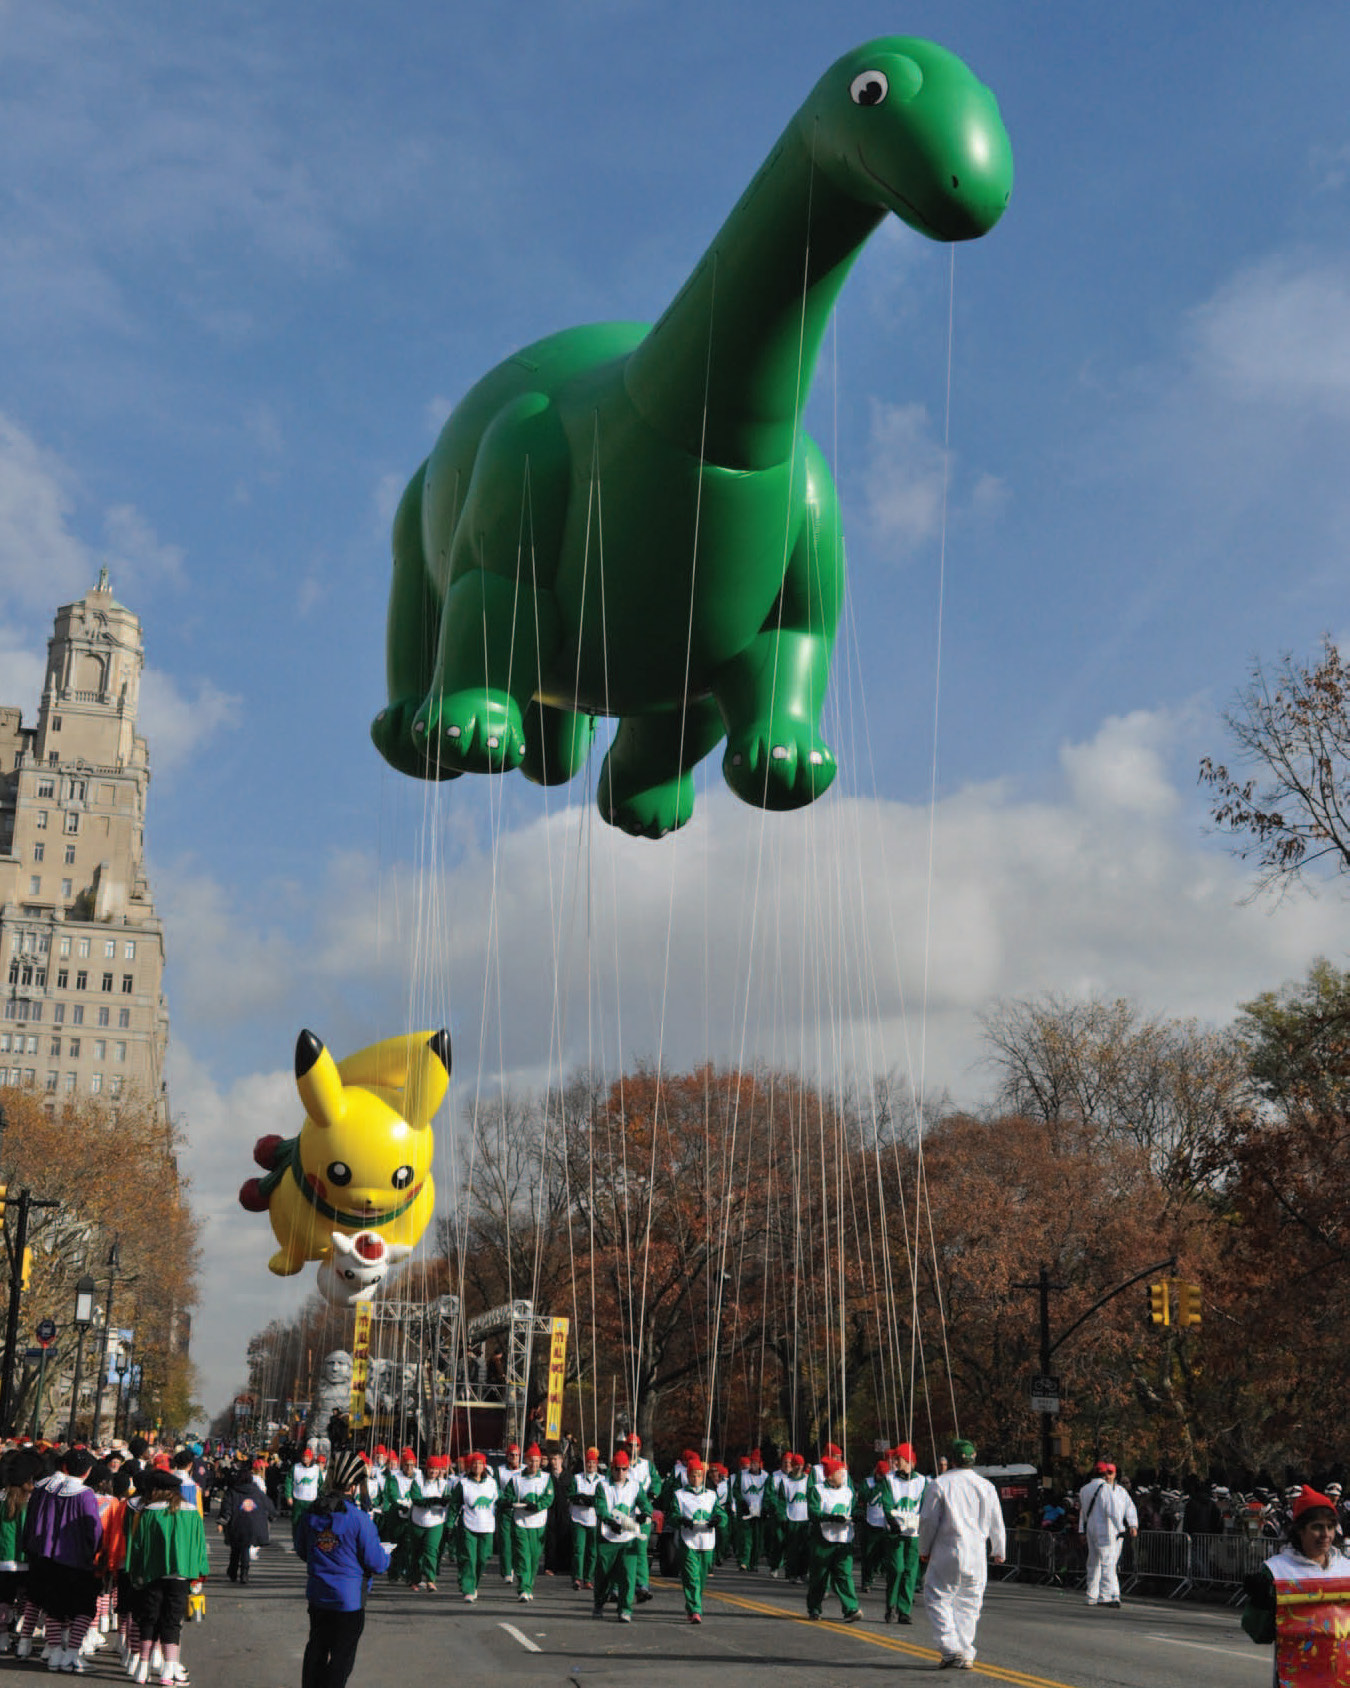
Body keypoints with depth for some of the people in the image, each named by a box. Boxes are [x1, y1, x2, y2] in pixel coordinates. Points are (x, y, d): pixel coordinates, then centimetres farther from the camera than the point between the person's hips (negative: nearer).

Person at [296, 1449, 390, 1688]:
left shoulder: (311, 1514, -4)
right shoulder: (359, 1519, -20)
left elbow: (301, 1550, 11)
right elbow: (376, 1563, -14)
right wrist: (385, 1556, 8)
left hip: (317, 1595, 5)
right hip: (349, 1597, -5)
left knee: (316, 1649, 19)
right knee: (342, 1656, 7)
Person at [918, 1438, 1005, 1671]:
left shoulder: (940, 1484, -6)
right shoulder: (986, 1486, 5)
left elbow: (928, 1521, -4)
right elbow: (996, 1523, 12)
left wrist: (924, 1549, 8)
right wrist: (998, 1551, 26)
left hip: (947, 1553, -4)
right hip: (976, 1556, 4)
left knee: (938, 1599, 4)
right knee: (968, 1604, 12)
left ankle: (952, 1650, -8)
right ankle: (966, 1655, 11)